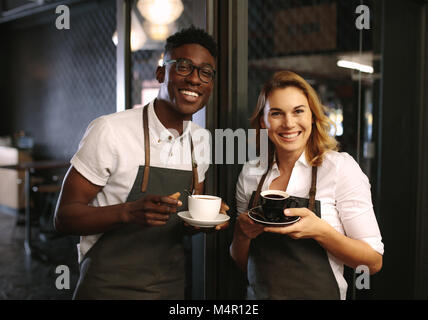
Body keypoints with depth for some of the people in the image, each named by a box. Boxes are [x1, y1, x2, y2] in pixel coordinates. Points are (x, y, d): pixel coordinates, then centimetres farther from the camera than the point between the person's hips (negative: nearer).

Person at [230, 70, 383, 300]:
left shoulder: (341, 167, -13)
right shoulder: (250, 174, -2)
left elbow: (374, 262, -11)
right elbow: (242, 262, 6)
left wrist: (320, 231, -26)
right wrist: (241, 232, -14)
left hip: (318, 293, -3)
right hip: (258, 294, 3)